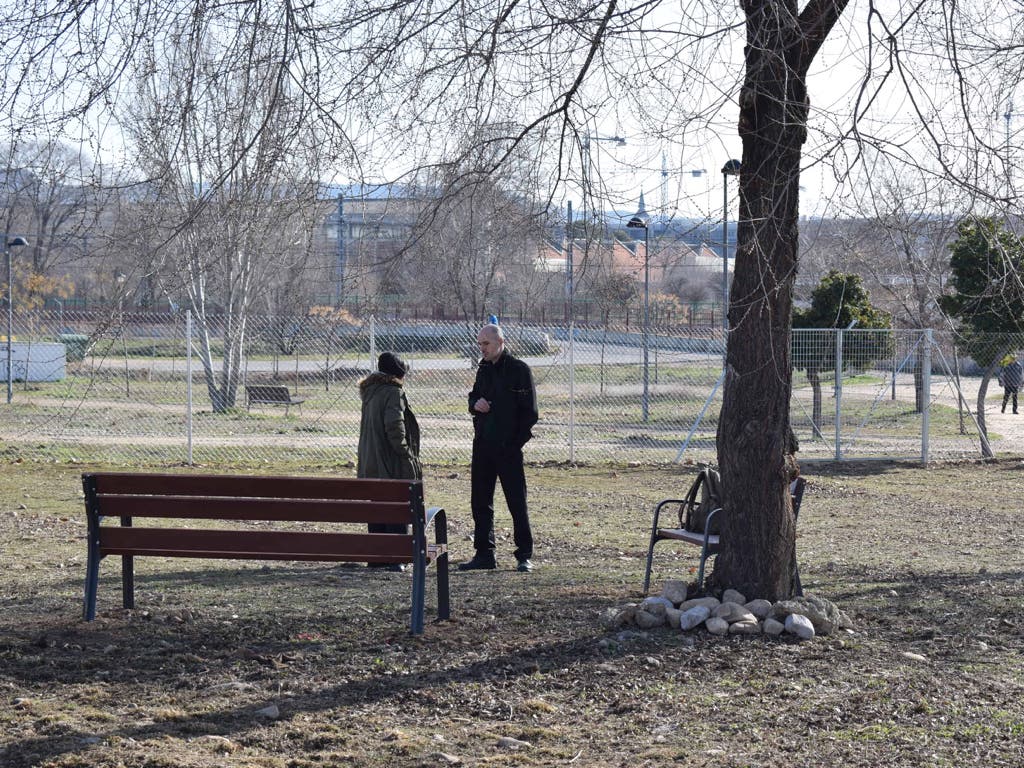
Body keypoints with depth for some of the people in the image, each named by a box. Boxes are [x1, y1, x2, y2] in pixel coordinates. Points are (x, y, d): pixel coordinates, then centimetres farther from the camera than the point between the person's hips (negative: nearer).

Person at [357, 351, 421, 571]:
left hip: (370, 464, 8)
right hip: (392, 464, -8)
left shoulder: (370, 392, 13)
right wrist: (405, 452, -13)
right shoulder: (394, 392, -13)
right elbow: (394, 424, -23)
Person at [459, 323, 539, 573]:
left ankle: (525, 556, 4)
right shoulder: (483, 369, 13)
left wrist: (516, 442, -15)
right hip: (482, 446, 7)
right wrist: (475, 404, -1)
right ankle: (484, 554, 16)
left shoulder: (519, 370, -8)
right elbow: (473, 396, 24)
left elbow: (529, 411, -9)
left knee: (517, 503, -2)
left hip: (508, 448, -7)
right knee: (480, 502, 8)